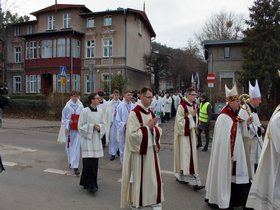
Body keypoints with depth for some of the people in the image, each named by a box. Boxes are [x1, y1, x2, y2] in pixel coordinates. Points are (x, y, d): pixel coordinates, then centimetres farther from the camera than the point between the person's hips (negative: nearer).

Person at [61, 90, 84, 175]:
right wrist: (68, 122, -12)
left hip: (78, 129, -1)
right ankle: (71, 162, 37)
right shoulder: (67, 107, -3)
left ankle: (75, 166, -1)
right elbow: (63, 118, 4)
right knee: (69, 146, 13)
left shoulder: (81, 106, -3)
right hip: (69, 129, 1)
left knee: (76, 147, -5)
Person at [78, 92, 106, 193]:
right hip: (87, 139, -5)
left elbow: (103, 124, 10)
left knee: (94, 162, 9)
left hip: (96, 140, 6)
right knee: (89, 162, -7)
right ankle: (90, 184, 2)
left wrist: (99, 127, -10)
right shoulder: (84, 111, -9)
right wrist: (92, 126, -15)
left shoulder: (100, 111, 5)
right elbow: (81, 126, -8)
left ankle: (86, 182, 26)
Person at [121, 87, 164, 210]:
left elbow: (157, 130, 13)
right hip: (139, 151, -7)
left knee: (153, 176, 13)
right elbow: (132, 134, -20)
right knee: (139, 178, 6)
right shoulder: (134, 113, -14)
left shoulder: (150, 112, 8)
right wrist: (147, 127, -18)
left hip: (151, 150, 7)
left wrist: (154, 128, -9)